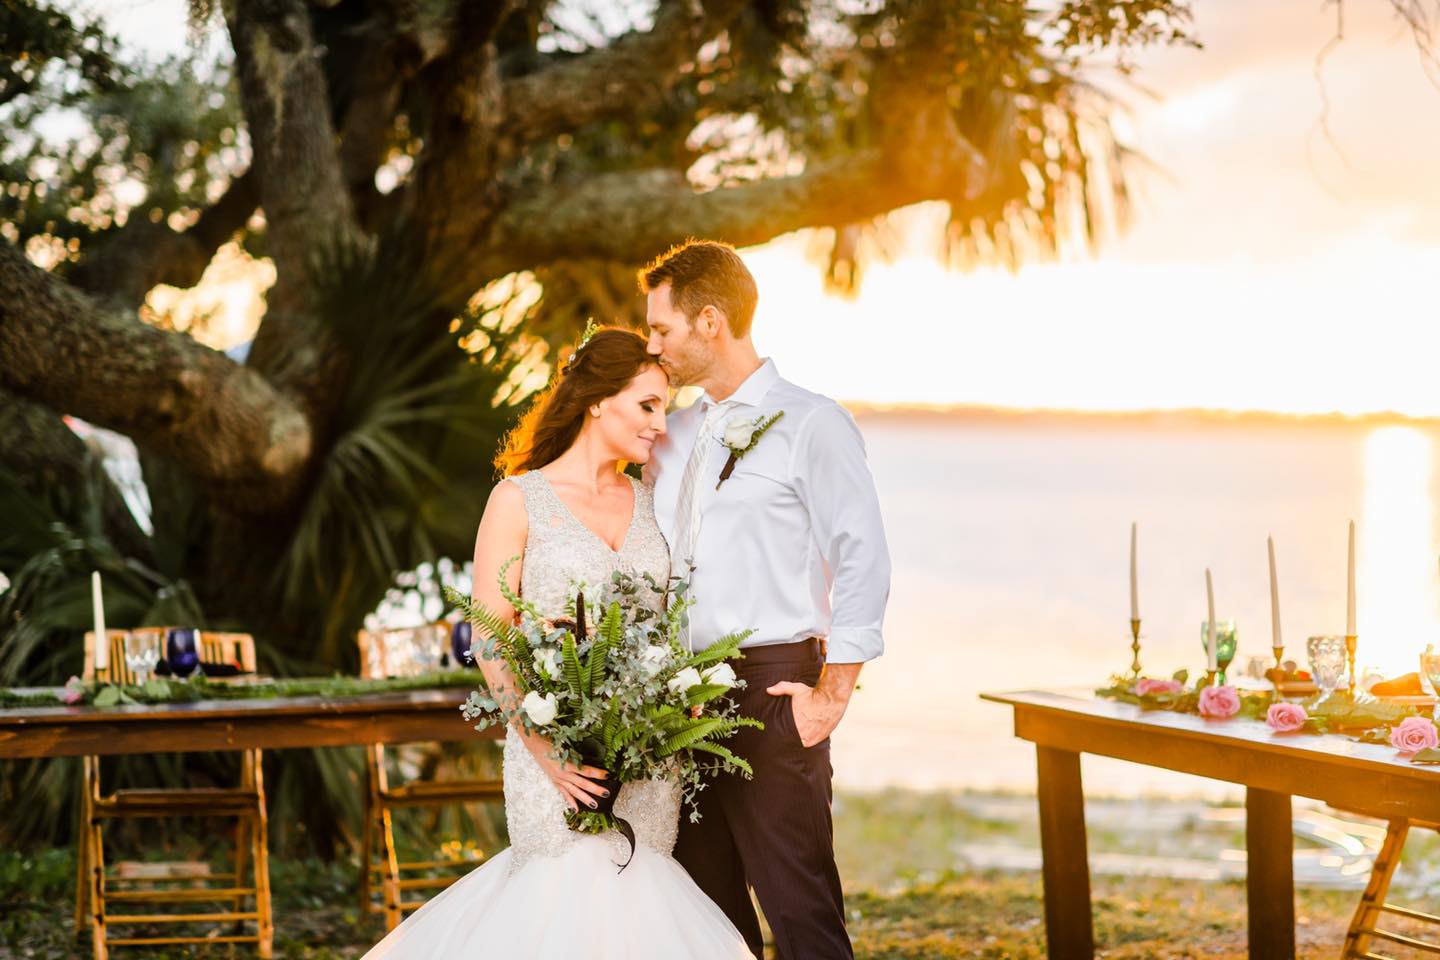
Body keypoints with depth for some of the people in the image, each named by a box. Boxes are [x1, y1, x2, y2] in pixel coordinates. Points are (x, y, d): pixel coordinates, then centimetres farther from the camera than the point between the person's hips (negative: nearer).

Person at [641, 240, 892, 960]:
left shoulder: (809, 426, -5)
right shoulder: (674, 435, 16)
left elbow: (863, 560, -9)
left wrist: (833, 695, -12)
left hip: (772, 685, -7)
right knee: (705, 901, 11)